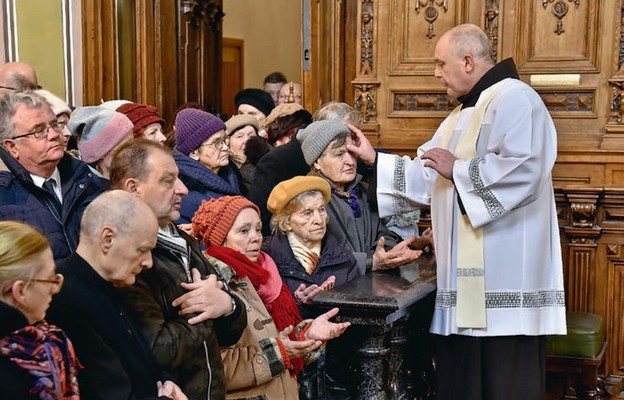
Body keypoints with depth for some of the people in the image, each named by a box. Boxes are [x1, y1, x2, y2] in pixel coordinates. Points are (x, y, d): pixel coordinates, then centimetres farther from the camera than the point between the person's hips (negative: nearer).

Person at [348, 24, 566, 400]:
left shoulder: (513, 98, -11)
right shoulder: (463, 114, 21)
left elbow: (522, 171, -25)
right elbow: (426, 175, 24)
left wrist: (458, 170, -14)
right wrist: (374, 159, 17)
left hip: (503, 278, -10)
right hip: (469, 277, 10)